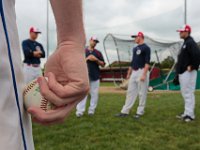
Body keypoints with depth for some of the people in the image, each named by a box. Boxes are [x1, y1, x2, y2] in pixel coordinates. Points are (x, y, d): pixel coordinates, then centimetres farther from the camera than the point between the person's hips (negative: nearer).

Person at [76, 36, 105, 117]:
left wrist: (96, 60, -8)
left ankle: (92, 110, 10)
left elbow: (103, 64, 8)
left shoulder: (98, 52, 13)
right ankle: (80, 111, -8)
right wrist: (87, 59, -10)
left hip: (95, 76, 2)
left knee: (94, 94, 2)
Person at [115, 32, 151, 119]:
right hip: (134, 73, 8)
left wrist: (144, 74, -22)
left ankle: (140, 112, 8)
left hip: (142, 72, -8)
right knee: (130, 91, 7)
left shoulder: (146, 48, -7)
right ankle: (125, 111, 10)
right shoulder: (135, 48, 19)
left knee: (142, 93, -1)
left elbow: (147, 62, -15)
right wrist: (129, 73, 21)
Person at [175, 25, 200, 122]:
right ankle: (187, 113, 22)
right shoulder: (185, 43, 19)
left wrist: (192, 66, -22)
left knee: (188, 93, -8)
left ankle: (190, 115, -2)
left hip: (188, 73, -11)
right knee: (185, 93, 14)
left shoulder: (190, 42, -13)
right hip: (183, 72, 11)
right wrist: (179, 68, 15)